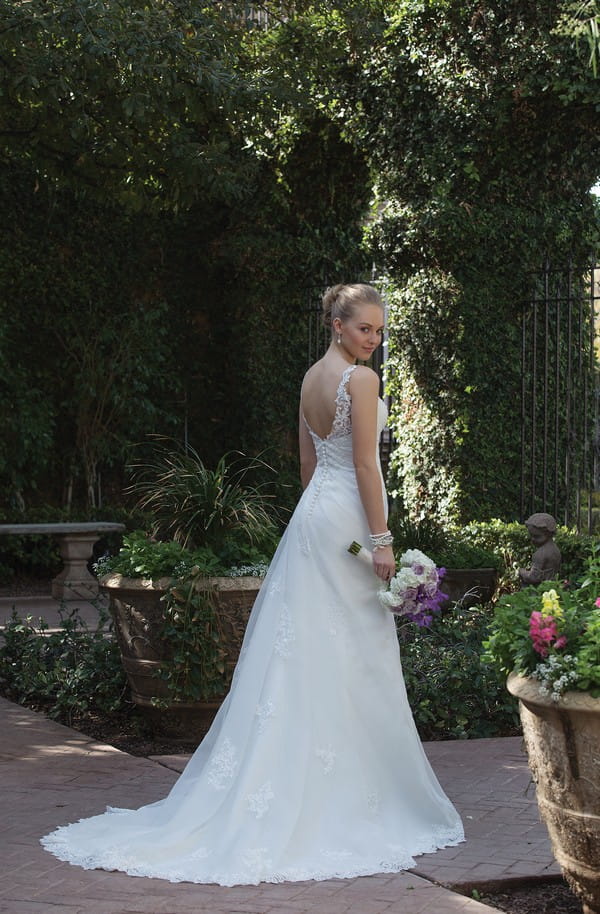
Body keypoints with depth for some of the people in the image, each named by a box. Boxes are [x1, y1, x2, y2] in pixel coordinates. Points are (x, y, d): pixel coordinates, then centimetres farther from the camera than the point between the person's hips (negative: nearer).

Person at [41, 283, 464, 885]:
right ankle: (352, 790, 3)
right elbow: (365, 465, -16)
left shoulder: (311, 378, 14)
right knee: (351, 654, -3)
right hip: (346, 519, -9)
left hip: (311, 513, 9)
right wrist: (381, 539, -14)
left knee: (298, 650, 9)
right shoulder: (360, 379, -13)